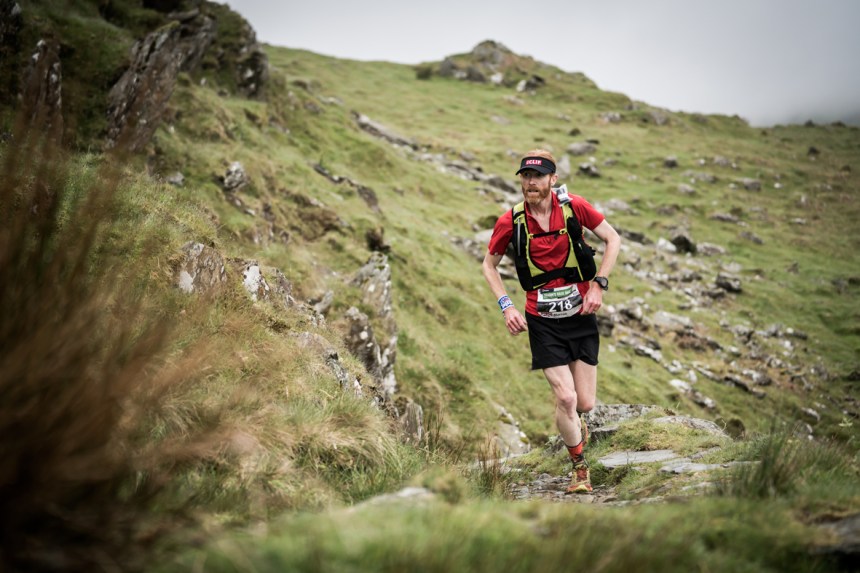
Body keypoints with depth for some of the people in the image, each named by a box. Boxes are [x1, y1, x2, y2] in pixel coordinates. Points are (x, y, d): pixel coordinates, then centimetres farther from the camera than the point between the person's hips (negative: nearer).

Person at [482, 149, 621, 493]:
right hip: (542, 322, -1)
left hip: (581, 315, 1)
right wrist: (506, 306, -4)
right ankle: (579, 467, 14)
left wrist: (598, 284, -5)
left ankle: (574, 425, 43)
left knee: (585, 404, 3)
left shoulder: (575, 207, -8)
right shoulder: (510, 222, -8)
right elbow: (489, 265, 8)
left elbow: (613, 240, 4)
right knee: (566, 398, -11)